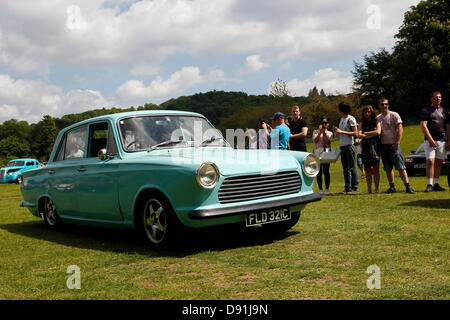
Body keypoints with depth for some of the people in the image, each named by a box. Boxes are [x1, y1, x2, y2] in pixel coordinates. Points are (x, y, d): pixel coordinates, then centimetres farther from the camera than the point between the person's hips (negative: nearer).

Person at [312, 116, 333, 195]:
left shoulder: (330, 133, 15)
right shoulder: (316, 132, 14)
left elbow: (328, 142, -2)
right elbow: (315, 140, -4)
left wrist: (324, 133, -10)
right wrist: (320, 132, -11)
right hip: (317, 153, 0)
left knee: (326, 171, -3)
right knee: (319, 171, -4)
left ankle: (327, 189, 4)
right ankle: (320, 189, 1)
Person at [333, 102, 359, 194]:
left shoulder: (351, 119, -9)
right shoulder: (342, 119, 16)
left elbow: (355, 133, -14)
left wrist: (341, 131, -18)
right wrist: (336, 130, 4)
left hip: (349, 146, -9)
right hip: (342, 146, 9)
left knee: (352, 167, -5)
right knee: (345, 168, 10)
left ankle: (354, 188, -2)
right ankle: (347, 188, 15)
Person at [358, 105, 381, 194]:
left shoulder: (376, 122, 7)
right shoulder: (362, 124, 13)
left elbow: (377, 132, -9)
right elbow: (359, 135, -1)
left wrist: (366, 133, -2)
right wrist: (371, 135, -7)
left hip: (375, 147, -2)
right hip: (365, 148, 2)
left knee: (376, 168, -5)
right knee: (367, 170, 0)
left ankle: (377, 188, -2)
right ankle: (369, 188, 4)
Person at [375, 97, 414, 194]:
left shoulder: (394, 115, 0)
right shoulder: (378, 118, 12)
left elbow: (400, 129, -5)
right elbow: (378, 130, 6)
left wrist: (397, 142, -12)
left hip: (393, 144, -4)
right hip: (383, 145, 4)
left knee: (400, 166, -8)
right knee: (388, 168, 6)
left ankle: (408, 186, -7)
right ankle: (392, 187, 13)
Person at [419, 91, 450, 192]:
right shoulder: (426, 110, 3)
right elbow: (423, 125, -7)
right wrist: (430, 139, -16)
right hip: (430, 141, -5)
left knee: (438, 163, 7)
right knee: (430, 161, -14)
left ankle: (436, 184, 12)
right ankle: (430, 184, -11)